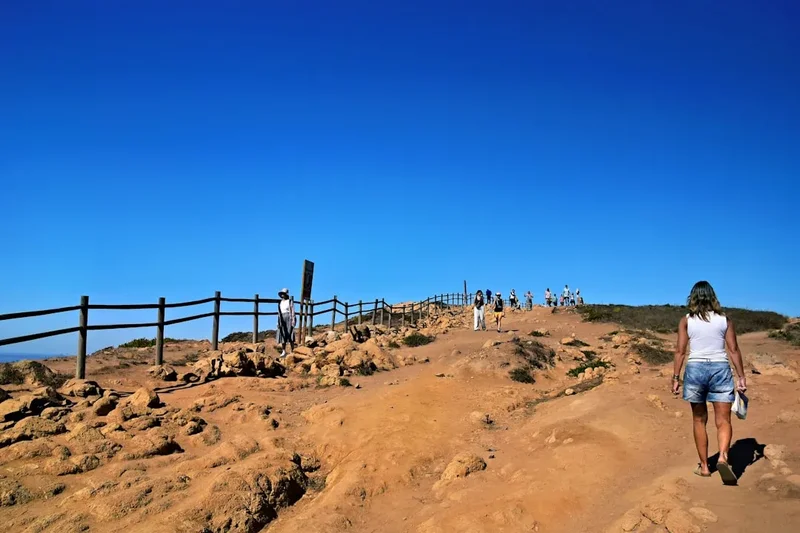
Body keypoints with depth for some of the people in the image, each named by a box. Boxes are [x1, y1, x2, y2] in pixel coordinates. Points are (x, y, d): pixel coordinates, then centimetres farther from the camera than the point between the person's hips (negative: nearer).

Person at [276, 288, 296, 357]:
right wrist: (278, 322, 12)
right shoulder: (280, 303, 16)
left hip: (289, 318, -6)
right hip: (282, 320, 6)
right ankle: (284, 352, 0)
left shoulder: (290, 302, -2)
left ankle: (293, 351, -7)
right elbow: (279, 313, 18)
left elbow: (293, 311, -7)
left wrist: (293, 320, -16)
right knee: (282, 336, -1)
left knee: (290, 335, -8)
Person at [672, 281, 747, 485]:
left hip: (695, 369, 0)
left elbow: (680, 351, -2)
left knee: (699, 420, 13)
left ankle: (704, 466, 17)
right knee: (723, 420, 2)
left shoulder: (686, 320, 1)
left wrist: (675, 378, 3)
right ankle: (723, 457, -23)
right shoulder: (724, 319, 4)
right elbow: (734, 349, 1)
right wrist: (741, 376, 6)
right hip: (720, 369, 0)